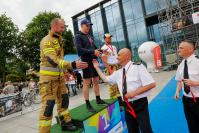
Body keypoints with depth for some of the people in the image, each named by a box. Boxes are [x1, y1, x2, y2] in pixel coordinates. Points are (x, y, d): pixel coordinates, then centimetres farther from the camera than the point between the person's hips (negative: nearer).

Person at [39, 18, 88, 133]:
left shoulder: (59, 39, 13)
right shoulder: (46, 41, -17)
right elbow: (53, 60, -31)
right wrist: (73, 65, -40)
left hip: (59, 76, 9)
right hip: (48, 77, -9)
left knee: (63, 99, 14)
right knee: (48, 104, -5)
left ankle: (65, 123, 29)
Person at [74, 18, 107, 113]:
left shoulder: (89, 36, 19)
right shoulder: (78, 36, -4)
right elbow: (79, 50, -17)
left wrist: (98, 50, 2)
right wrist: (93, 51, -21)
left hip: (94, 60, 8)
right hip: (86, 62, -8)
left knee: (96, 81, 13)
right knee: (86, 83, -2)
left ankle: (98, 99, 27)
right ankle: (88, 104, 7)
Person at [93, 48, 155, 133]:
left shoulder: (138, 67, -10)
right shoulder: (118, 73, 7)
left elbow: (151, 84, -15)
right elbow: (105, 79, 19)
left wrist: (134, 92, -22)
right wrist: (97, 68, 20)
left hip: (140, 104, -5)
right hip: (127, 105, 6)